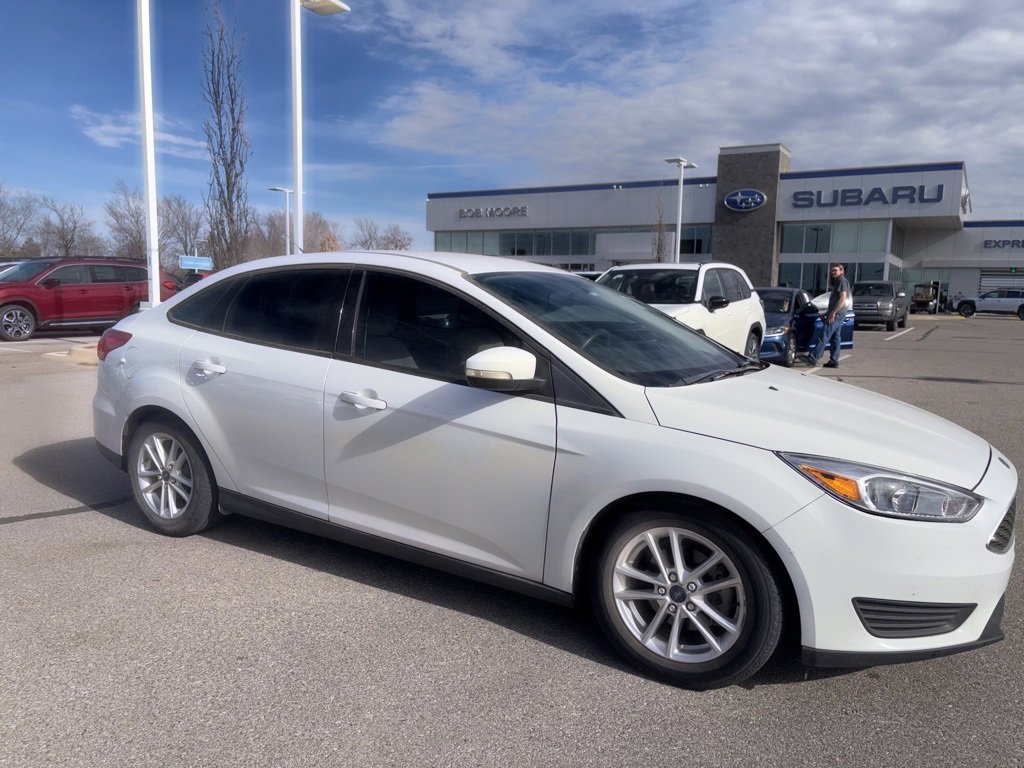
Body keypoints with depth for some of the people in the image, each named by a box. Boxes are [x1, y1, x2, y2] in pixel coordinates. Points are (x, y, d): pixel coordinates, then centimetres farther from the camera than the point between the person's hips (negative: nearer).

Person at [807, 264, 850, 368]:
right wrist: (829, 312, 21)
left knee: (824, 336, -12)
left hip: (837, 314, -10)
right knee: (836, 338, 9)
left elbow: (842, 299, -18)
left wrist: (833, 312, -22)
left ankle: (813, 357, -15)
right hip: (837, 314, 10)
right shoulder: (837, 282, 21)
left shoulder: (842, 281, -9)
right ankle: (834, 361, 11)